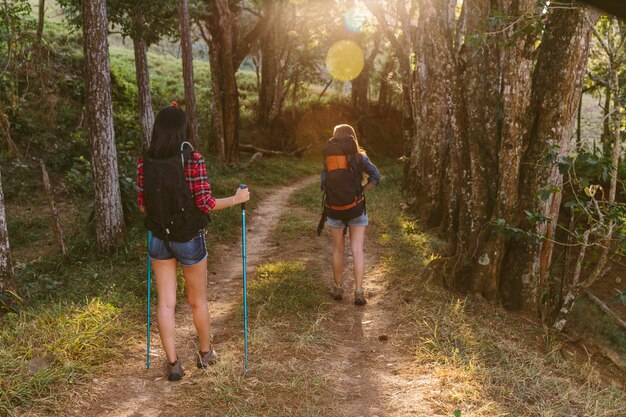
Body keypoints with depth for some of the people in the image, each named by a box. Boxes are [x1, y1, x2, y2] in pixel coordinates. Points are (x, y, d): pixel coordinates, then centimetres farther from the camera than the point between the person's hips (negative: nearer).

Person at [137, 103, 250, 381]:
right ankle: (206, 353, 35)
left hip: (159, 239, 3)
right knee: (198, 301, 16)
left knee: (165, 302, 11)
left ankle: (173, 363, 13)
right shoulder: (192, 159, -16)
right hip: (189, 240, -2)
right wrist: (236, 199, 0)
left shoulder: (144, 162, -5)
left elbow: (142, 206, 2)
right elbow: (206, 204, -15)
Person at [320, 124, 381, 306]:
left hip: (334, 210, 1)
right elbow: (375, 176, -10)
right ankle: (358, 292, -1)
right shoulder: (358, 157, -4)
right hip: (356, 209, -1)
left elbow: (323, 183, -6)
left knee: (337, 250, 15)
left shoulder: (328, 159, -2)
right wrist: (361, 191, -1)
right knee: (357, 250, 3)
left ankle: (338, 288, 24)